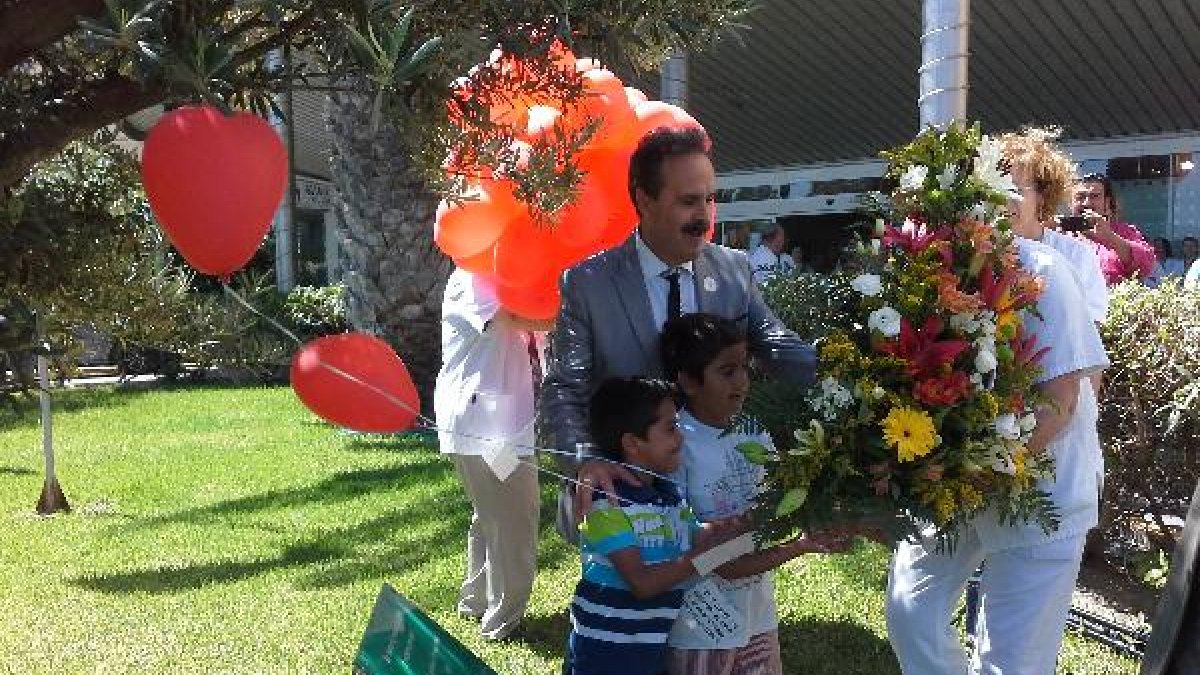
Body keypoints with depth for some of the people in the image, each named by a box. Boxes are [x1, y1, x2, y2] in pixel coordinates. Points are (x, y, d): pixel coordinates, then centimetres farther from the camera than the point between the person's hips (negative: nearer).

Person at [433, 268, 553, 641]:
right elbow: (532, 317, -30)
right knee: (512, 525, -1)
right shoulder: (472, 280, -15)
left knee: (492, 518, 22)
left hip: (509, 421, 10)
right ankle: (502, 620, 14)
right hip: (484, 423, -10)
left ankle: (477, 600, 38)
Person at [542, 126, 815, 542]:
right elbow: (564, 389, -8)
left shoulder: (734, 270, 2)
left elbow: (783, 351, 1)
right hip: (627, 482, -2)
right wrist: (583, 460, -26)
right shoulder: (587, 284, -8)